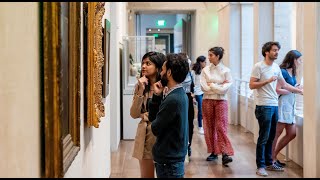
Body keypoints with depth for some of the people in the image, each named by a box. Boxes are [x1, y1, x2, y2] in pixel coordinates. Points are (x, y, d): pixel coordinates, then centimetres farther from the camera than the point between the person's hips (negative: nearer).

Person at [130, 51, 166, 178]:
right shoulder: (140, 86, 5)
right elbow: (134, 114, -3)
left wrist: (145, 115, -4)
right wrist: (141, 91, -12)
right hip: (145, 136, 4)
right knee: (146, 175, 13)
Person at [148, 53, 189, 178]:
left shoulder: (173, 100, -24)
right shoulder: (178, 94, 6)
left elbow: (155, 129, -16)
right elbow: (152, 117, 8)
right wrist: (157, 96, -4)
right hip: (174, 157, 9)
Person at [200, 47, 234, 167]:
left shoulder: (226, 70, -1)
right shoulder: (205, 70, 4)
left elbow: (226, 88, -10)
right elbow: (204, 87, -6)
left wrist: (211, 85, -8)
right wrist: (219, 87, -7)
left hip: (221, 101, -2)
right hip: (207, 100, 2)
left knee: (221, 127, -9)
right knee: (210, 127, 5)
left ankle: (225, 154, -14)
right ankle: (213, 152, 14)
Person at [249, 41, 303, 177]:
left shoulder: (276, 67, 13)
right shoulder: (258, 67, -8)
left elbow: (284, 85, 22)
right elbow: (251, 85, -12)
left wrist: (300, 91, 21)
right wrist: (268, 81, -19)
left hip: (274, 106, 7)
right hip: (264, 106, -7)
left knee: (271, 137, 12)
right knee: (264, 137, -5)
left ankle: (269, 163, 22)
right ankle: (260, 166, 2)